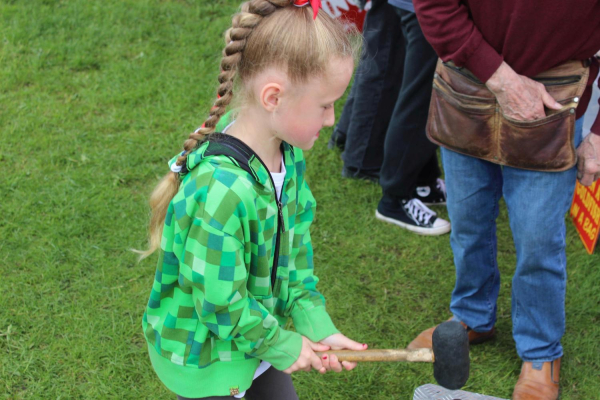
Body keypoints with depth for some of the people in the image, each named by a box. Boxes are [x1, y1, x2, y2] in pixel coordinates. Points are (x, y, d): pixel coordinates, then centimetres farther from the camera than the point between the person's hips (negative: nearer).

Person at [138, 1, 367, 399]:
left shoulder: (288, 156, -9)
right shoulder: (220, 192, -37)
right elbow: (221, 304, -28)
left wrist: (318, 327, -7)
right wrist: (283, 346, -14)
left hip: (255, 334, 8)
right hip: (202, 359, -8)